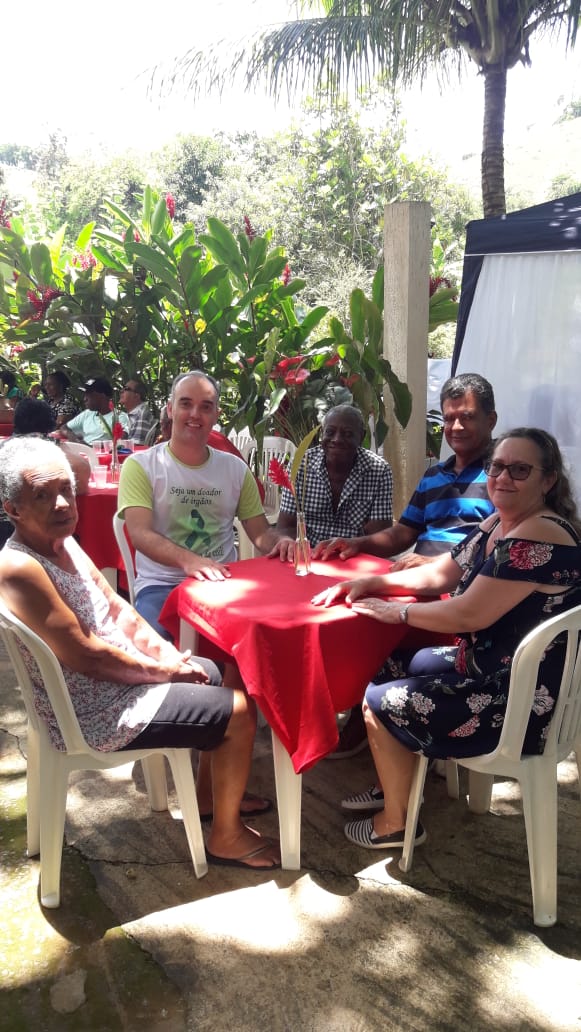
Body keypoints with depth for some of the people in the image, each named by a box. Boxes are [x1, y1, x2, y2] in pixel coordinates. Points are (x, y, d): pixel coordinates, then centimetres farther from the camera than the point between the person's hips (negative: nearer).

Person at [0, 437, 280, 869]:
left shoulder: (63, 543, 2)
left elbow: (117, 608, 10)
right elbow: (88, 656, -27)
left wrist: (164, 650, -4)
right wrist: (163, 670, -16)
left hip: (118, 678, 10)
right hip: (95, 713, -9)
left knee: (215, 674, 21)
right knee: (239, 712, -8)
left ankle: (213, 793, 34)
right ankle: (226, 836, 12)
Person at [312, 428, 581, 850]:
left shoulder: (539, 537, -26)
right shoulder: (499, 524, 6)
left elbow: (470, 614, -28)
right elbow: (439, 574, 12)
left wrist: (396, 611, -14)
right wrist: (370, 583, 1)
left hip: (523, 703, -10)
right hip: (494, 669, 10)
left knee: (380, 702, -2)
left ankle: (396, 823, 18)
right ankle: (398, 783, 37)